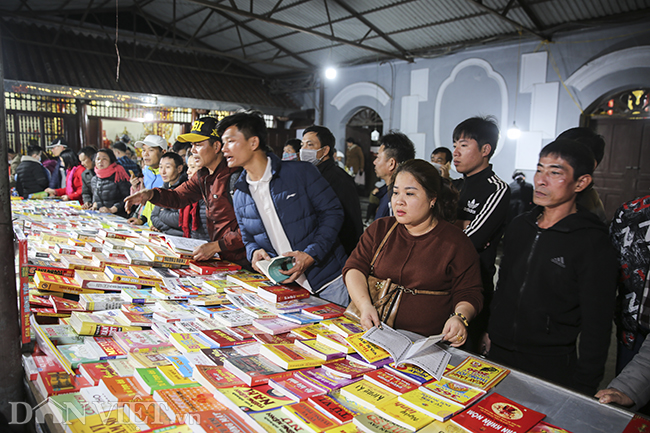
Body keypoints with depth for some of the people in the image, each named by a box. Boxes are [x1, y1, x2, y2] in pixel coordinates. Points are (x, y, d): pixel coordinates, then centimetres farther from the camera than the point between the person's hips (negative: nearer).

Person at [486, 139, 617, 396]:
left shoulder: (593, 243, -15)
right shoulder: (519, 226, 4)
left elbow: (597, 324, -13)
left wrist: (582, 389, -11)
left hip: (551, 367, -5)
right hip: (499, 355, 6)